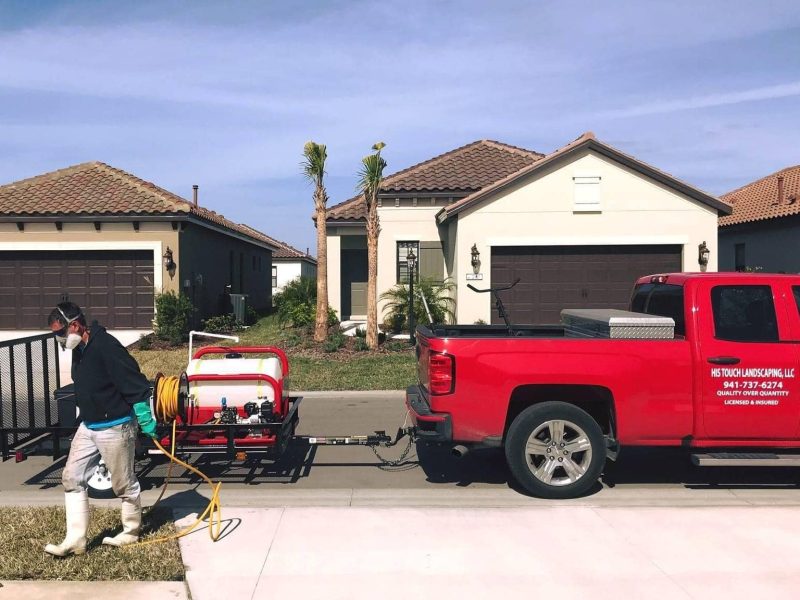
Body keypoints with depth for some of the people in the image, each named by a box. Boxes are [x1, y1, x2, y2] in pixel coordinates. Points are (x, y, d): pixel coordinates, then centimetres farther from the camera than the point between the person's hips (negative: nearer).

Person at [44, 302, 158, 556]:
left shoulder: (106, 346, -23)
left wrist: (146, 422, -21)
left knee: (124, 483, 7)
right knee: (72, 478, 8)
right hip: (88, 427, 9)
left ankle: (131, 532, 25)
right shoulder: (79, 350, 7)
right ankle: (75, 540, 14)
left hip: (115, 428, -9)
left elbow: (136, 385, -24)